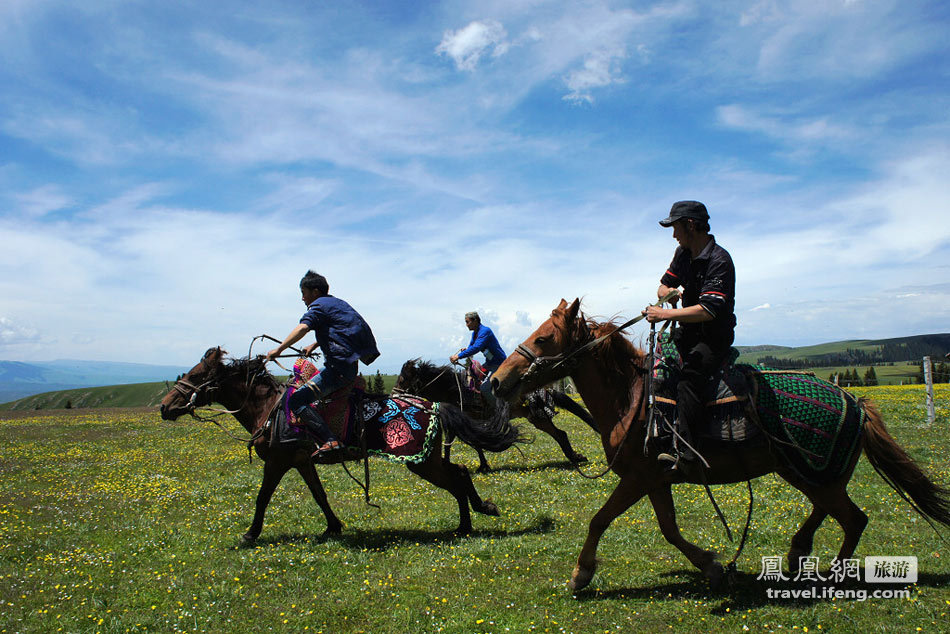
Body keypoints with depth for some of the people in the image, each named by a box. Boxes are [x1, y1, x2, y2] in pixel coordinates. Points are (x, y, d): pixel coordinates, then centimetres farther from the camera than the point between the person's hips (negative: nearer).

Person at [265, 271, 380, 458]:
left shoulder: (319, 306, -6)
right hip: (350, 365, 10)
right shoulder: (337, 303, 22)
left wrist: (279, 349, -26)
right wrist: (313, 346, 39)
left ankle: (330, 441, -25)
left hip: (338, 368, -10)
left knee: (296, 400, -15)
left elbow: (302, 328, -23)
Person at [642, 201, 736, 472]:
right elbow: (665, 285, 20)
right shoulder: (683, 252, 7)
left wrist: (665, 314, -29)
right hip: (688, 330, 9)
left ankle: (683, 447, -33)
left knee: (688, 377, -28)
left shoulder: (719, 261, -20)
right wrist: (668, 292, -5)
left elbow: (708, 310, -29)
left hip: (715, 335, -9)